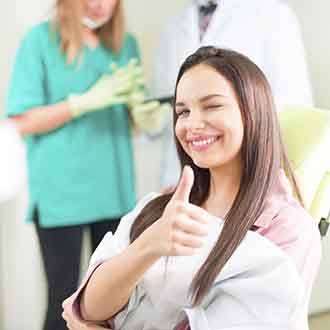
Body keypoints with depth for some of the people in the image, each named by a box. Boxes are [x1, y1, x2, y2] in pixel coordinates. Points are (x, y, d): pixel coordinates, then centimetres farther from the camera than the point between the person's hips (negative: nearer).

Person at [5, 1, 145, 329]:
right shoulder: (40, 39, -5)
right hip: (60, 194, -4)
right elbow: (22, 122, -8)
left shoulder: (126, 44, 9)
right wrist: (86, 100, -18)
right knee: (62, 298, 1)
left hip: (114, 191, 4)